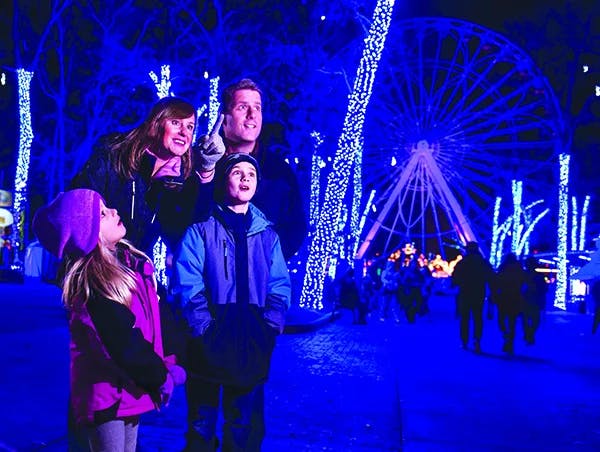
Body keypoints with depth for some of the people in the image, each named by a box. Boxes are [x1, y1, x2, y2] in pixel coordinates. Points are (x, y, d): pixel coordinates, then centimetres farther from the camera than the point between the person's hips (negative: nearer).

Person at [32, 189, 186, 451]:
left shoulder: (128, 259, 3)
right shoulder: (93, 284, -24)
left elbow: (155, 316, 7)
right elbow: (125, 346, -23)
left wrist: (166, 364, 0)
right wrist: (159, 376, -10)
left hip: (128, 388, 8)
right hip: (107, 394, -8)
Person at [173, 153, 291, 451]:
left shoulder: (266, 233, 10)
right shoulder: (201, 228, -1)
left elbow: (280, 285, 6)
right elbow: (187, 284, -9)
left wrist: (270, 326, -8)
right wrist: (206, 327, -17)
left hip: (252, 345, 3)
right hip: (209, 344, -3)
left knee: (246, 425, 12)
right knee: (201, 422, 10)